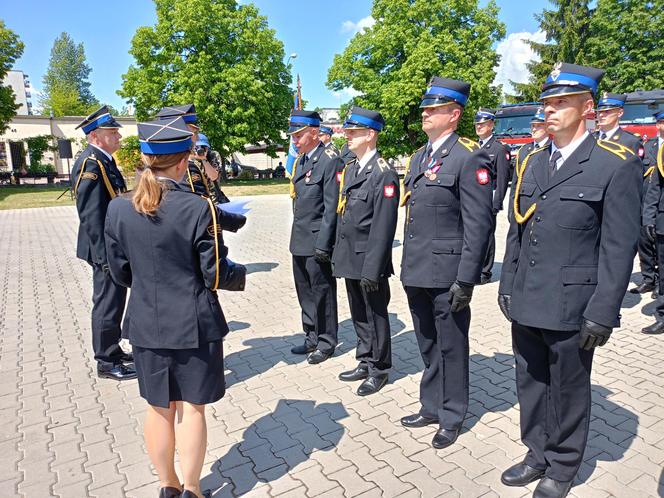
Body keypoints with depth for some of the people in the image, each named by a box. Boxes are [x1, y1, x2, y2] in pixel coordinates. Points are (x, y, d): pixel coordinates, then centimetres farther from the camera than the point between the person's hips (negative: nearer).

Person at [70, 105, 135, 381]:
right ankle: (107, 363, 15)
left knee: (113, 302, 19)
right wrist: (105, 256, -24)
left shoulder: (104, 161, 12)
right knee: (108, 304, 1)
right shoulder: (90, 163, -18)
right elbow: (92, 216, -23)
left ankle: (112, 351, 34)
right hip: (107, 248, -10)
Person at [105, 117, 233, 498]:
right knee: (192, 407, 12)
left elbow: (120, 273, 5)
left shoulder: (118, 209, -5)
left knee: (160, 408, 18)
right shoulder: (199, 208, -18)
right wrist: (235, 268, 8)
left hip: (146, 324, 4)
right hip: (194, 324, -4)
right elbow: (216, 275, -13)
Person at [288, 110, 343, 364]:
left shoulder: (330, 160, -13)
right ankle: (312, 338, 31)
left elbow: (332, 206, -17)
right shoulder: (300, 160, 13)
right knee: (305, 293, 16)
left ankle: (326, 342, 20)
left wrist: (323, 244, -19)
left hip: (317, 241, -8)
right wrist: (296, 236, 15)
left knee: (322, 293, 4)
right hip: (300, 240, 8)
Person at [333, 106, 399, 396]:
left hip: (369, 261, -7)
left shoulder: (383, 174, -14)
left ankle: (379, 369, 25)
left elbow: (383, 226, -19)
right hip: (349, 259, 8)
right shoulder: (349, 169, 11)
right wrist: (338, 255, 13)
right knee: (359, 315, 18)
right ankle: (365, 363, 35)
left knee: (375, 315, 8)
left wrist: (372, 269, -20)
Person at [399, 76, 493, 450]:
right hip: (417, 272, 8)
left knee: (451, 348, 8)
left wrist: (466, 279, -18)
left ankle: (452, 417, 27)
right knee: (428, 346, 19)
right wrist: (407, 265, 16)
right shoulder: (418, 157, 14)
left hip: (446, 274, -7)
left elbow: (479, 224, -15)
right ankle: (431, 407, 36)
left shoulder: (470, 157, -11)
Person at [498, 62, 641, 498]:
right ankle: (538, 455, 37)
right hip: (525, 303, 6)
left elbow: (619, 246, -11)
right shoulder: (532, 163, 10)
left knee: (567, 389, 12)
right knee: (530, 385, 17)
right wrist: (508, 286, 10)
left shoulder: (617, 164, -8)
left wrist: (602, 313, -13)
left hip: (571, 307, -5)